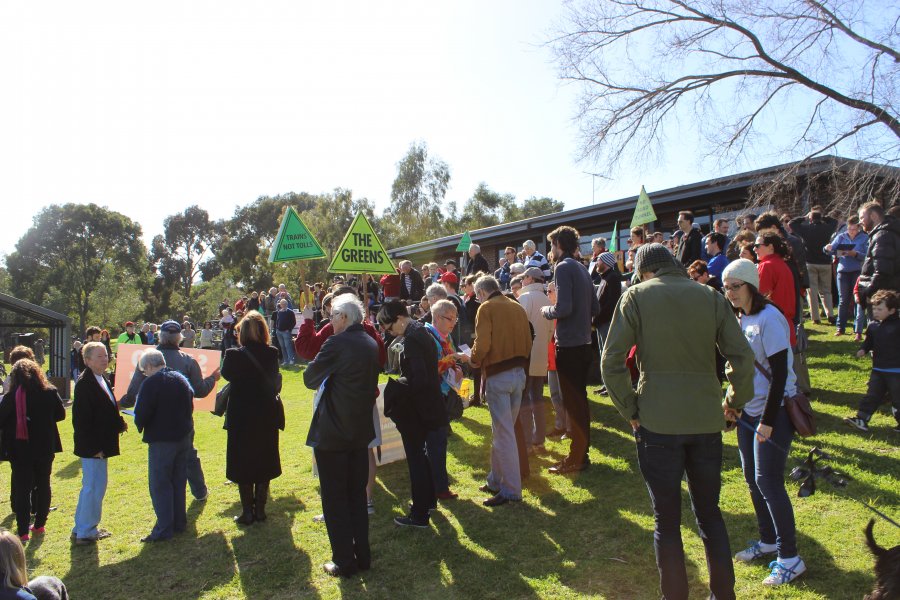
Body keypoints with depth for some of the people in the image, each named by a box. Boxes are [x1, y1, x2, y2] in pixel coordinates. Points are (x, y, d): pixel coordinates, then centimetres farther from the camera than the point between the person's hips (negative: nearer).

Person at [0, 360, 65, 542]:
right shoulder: (50, 392, -6)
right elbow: (61, 414, 6)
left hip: (20, 449, -2)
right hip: (45, 447, 2)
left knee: (22, 489, 5)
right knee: (43, 485, 16)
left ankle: (23, 531, 5)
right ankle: (39, 524, 24)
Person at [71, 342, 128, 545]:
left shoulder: (102, 380, 10)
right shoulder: (85, 383, -19)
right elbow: (81, 419, -21)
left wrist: (119, 423, 4)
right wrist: (92, 447, -21)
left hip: (100, 445, 10)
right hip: (92, 447, -10)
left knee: (94, 486, 19)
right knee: (93, 487, 0)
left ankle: (82, 528, 32)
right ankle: (85, 533, 13)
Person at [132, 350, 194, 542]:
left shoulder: (151, 383, -15)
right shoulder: (181, 379, 8)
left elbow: (142, 413, -17)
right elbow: (189, 407, 14)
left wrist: (140, 426, 2)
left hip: (161, 441, -7)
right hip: (183, 438, 7)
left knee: (160, 485, 2)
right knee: (179, 482, 15)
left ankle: (164, 529, 5)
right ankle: (179, 523, 23)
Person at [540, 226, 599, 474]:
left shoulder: (563, 268, -14)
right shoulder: (582, 269, 13)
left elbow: (564, 308, -23)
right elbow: (595, 308, 15)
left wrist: (547, 311, -5)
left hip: (568, 344, -9)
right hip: (582, 342, 9)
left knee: (572, 403, -1)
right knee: (579, 400, 17)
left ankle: (576, 458, 7)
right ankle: (582, 451, 28)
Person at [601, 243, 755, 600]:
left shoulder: (636, 296, -2)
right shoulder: (711, 296, 5)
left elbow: (611, 362, -9)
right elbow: (743, 357, -1)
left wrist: (629, 411, 0)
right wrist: (734, 402, 13)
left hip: (657, 422, -3)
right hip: (706, 420, 4)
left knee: (666, 521, 10)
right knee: (710, 512, 20)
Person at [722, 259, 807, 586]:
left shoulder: (769, 318, -18)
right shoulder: (741, 318, 7)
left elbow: (779, 373, -20)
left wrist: (768, 421, -21)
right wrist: (735, 401, 10)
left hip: (774, 411, -8)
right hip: (750, 409, 8)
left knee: (768, 482, -4)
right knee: (752, 477, 14)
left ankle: (790, 558, 10)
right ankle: (768, 540, 31)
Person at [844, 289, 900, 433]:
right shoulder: (873, 326, 5)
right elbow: (869, 342, 13)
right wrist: (863, 350, -4)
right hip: (878, 369, 5)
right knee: (872, 395, 8)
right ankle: (862, 420, 7)